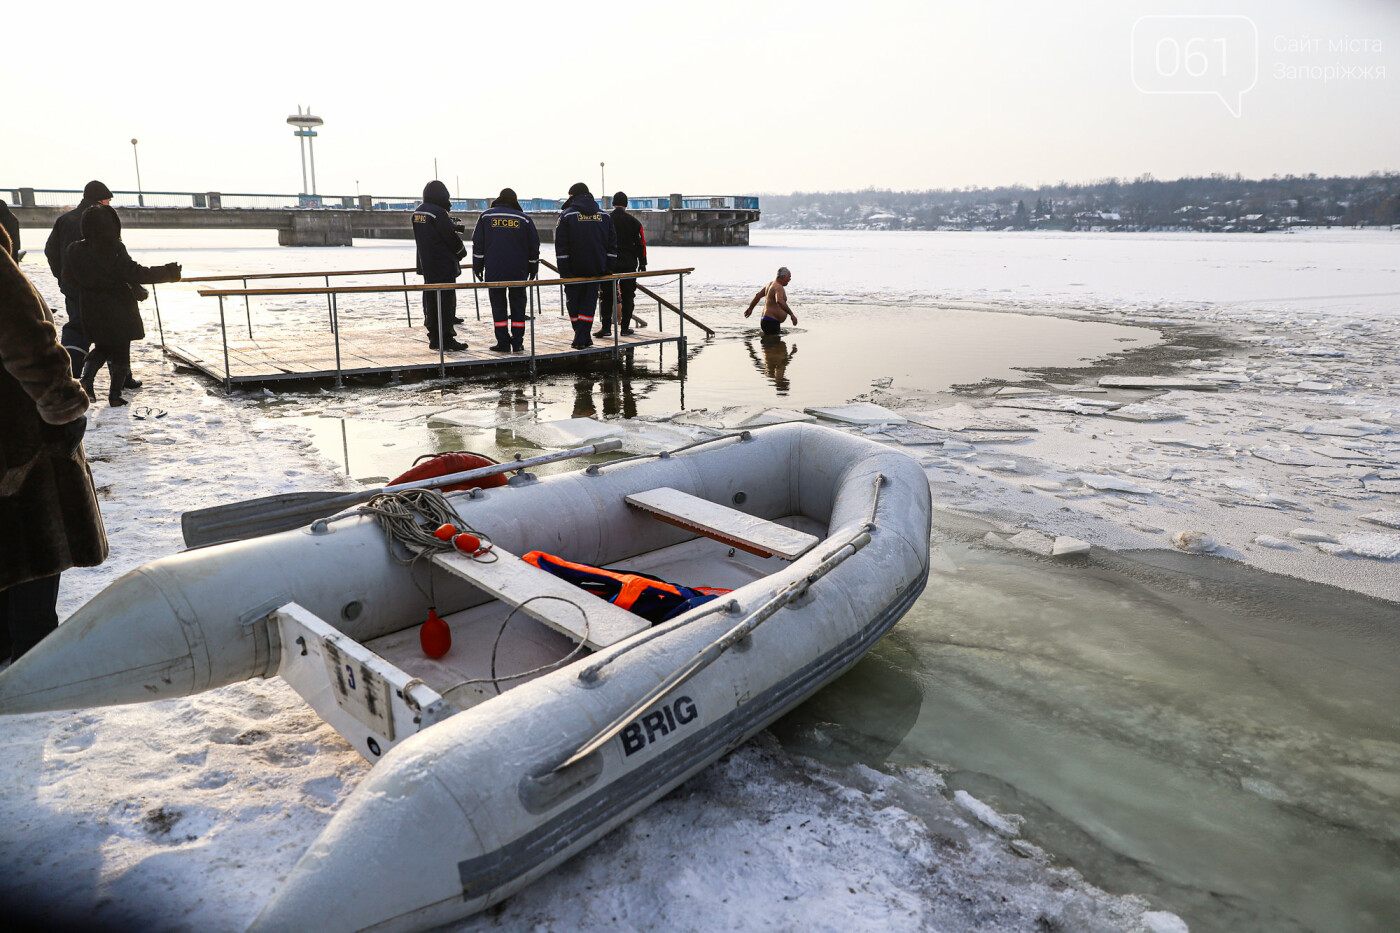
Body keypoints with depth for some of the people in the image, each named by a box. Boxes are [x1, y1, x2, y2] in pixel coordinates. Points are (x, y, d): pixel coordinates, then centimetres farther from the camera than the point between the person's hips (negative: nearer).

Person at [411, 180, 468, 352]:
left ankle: (434, 338, 18)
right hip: (444, 266, -9)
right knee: (446, 302, -4)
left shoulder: (417, 212, 10)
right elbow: (451, 237, -15)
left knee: (431, 302, 12)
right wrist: (462, 252, 4)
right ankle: (447, 339, -3)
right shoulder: (439, 213, -17)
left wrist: (453, 226, 11)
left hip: (426, 266, 9)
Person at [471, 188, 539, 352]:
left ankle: (503, 343, 1)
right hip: (518, 272, 1)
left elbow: (477, 244, 3)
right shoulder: (524, 219, 4)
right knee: (518, 305, 7)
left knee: (498, 306, 4)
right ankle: (517, 343, 5)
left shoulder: (486, 217, 4)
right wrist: (533, 269, 16)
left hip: (494, 272, 0)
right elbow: (534, 246, 7)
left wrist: (477, 268, 9)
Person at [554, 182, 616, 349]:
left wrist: (563, 270, -5)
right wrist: (609, 268, 10)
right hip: (596, 269, 3)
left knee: (573, 302, 10)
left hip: (574, 269, -3)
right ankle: (582, 338, -1)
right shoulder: (604, 216, 9)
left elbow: (561, 246, -7)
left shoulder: (566, 215, -3)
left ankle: (582, 337, 11)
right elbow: (612, 244, 8)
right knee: (589, 302, 6)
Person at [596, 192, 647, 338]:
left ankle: (606, 326, -3)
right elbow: (641, 244, 2)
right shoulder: (634, 222, 1)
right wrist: (642, 263, 9)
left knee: (607, 296, 3)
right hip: (629, 265, 0)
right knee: (628, 296, 7)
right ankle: (625, 327, 7)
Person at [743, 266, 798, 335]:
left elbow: (758, 295, 26)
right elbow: (779, 301, -37)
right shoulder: (778, 287, -16)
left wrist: (750, 308, 38)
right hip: (771, 322, -11)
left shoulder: (771, 284, 15)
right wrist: (792, 314, -38)